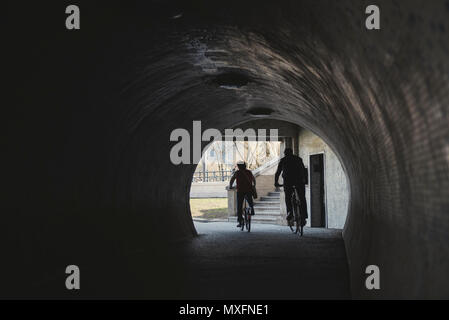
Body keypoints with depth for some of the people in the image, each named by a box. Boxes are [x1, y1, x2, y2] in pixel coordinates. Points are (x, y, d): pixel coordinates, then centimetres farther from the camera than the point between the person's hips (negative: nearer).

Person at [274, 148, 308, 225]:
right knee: (302, 199, 9)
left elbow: (278, 172, 18)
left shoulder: (283, 160, 18)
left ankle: (289, 211, -7)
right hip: (299, 180, 1)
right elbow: (304, 170, 25)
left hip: (288, 181, -1)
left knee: (288, 198, 17)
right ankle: (303, 217, 4)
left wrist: (276, 182, 27)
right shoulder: (298, 159, 21)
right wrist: (305, 180, 34)